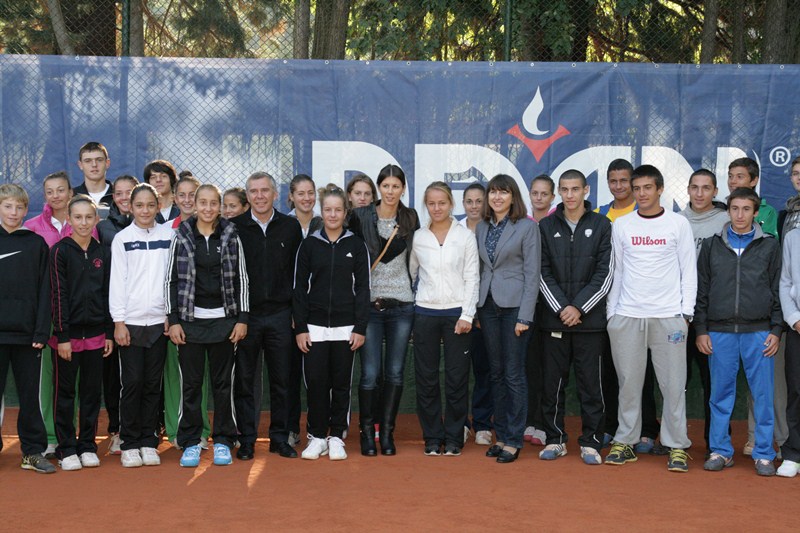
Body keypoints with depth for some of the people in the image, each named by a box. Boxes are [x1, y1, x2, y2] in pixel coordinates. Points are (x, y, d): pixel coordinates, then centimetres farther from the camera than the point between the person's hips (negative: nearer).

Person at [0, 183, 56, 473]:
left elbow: (44, 291, 3)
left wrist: (42, 332, -4)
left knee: (30, 395, 7)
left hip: (27, 333, 1)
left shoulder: (37, 244, 5)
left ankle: (33, 452, 15)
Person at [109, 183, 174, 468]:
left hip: (159, 320, 2)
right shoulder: (122, 238, 3)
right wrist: (119, 321, -5)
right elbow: (117, 281, 1)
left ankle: (149, 442, 13)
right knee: (132, 383, -2)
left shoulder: (168, 235, 7)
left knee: (153, 384, 5)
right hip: (131, 321, -2)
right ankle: (129, 444, 7)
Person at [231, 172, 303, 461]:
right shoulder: (234, 227, 0)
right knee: (244, 379, 4)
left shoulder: (290, 227, 5)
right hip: (244, 314, -1)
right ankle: (246, 439, 13)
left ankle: (280, 437, 17)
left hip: (280, 314, 1)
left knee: (281, 379, 7)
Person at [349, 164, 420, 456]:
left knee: (395, 373, 4)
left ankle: (387, 432, 15)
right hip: (369, 304, -2)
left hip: (402, 305, 2)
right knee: (371, 374, -4)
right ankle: (367, 432, 10)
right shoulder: (361, 217, -2)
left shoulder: (410, 219, 6)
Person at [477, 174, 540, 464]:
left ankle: (514, 440, 3)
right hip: (487, 304, 5)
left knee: (513, 374, -3)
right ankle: (501, 435, 17)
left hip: (513, 305, -5)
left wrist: (525, 315, -13)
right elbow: (478, 268, 13)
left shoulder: (527, 227, -4)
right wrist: (476, 310, 6)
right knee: (496, 372, 9)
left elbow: (532, 273, -7)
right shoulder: (482, 227, 11)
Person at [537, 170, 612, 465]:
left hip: (589, 318, -2)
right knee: (552, 382, 5)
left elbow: (605, 273, -2)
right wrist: (561, 308, -8)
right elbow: (543, 273, 4)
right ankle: (555, 439, 17)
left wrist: (579, 307, -9)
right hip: (554, 317, 2)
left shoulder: (601, 225, 4)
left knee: (591, 382, 1)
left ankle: (591, 442, 10)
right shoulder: (546, 226, 9)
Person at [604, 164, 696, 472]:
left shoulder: (678, 224, 4)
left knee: (673, 383, -1)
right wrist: (611, 312, 7)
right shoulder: (621, 226, 9)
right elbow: (616, 272, 12)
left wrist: (686, 313, -3)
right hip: (627, 316, 2)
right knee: (628, 383, 4)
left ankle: (677, 446, 7)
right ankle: (625, 442, 14)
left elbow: (689, 272, 4)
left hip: (668, 316, -2)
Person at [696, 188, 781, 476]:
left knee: (763, 394, 1)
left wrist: (776, 330, 0)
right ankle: (720, 450, 14)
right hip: (719, 331, 1)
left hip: (759, 332, -1)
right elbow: (701, 290, 8)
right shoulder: (711, 245, 8)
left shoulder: (769, 246, 7)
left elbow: (777, 290, 7)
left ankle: (764, 454, 10)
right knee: (721, 393, 5)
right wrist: (701, 330, 2)